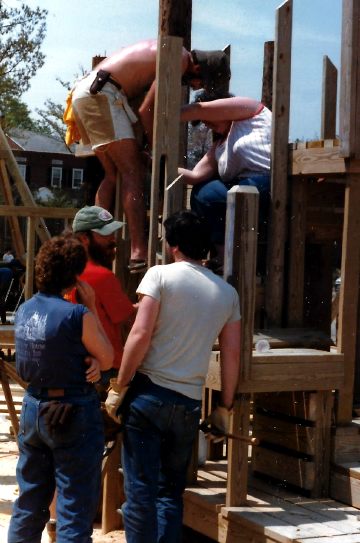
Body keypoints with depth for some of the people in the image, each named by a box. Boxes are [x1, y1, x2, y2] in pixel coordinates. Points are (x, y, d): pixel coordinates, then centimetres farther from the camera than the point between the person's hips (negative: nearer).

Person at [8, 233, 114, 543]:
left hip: (33, 409, 7)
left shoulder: (24, 311, 3)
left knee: (30, 501, 17)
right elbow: (108, 359, -4)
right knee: (75, 507, 3)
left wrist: (89, 361, -5)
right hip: (74, 413, -7)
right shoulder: (78, 315, -18)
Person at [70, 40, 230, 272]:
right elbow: (146, 110, -10)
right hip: (101, 94, -10)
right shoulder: (180, 58, -8)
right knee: (134, 172, -12)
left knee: (114, 175, 13)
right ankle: (140, 252, -19)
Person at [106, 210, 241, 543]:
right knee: (170, 491, 16)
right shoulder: (228, 293, 9)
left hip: (149, 392, -4)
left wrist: (119, 387, -6)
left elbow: (141, 334, -12)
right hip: (190, 403, 4)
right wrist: (225, 407, 16)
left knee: (140, 489, 1)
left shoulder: (161, 275, -4)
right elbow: (232, 354, 9)